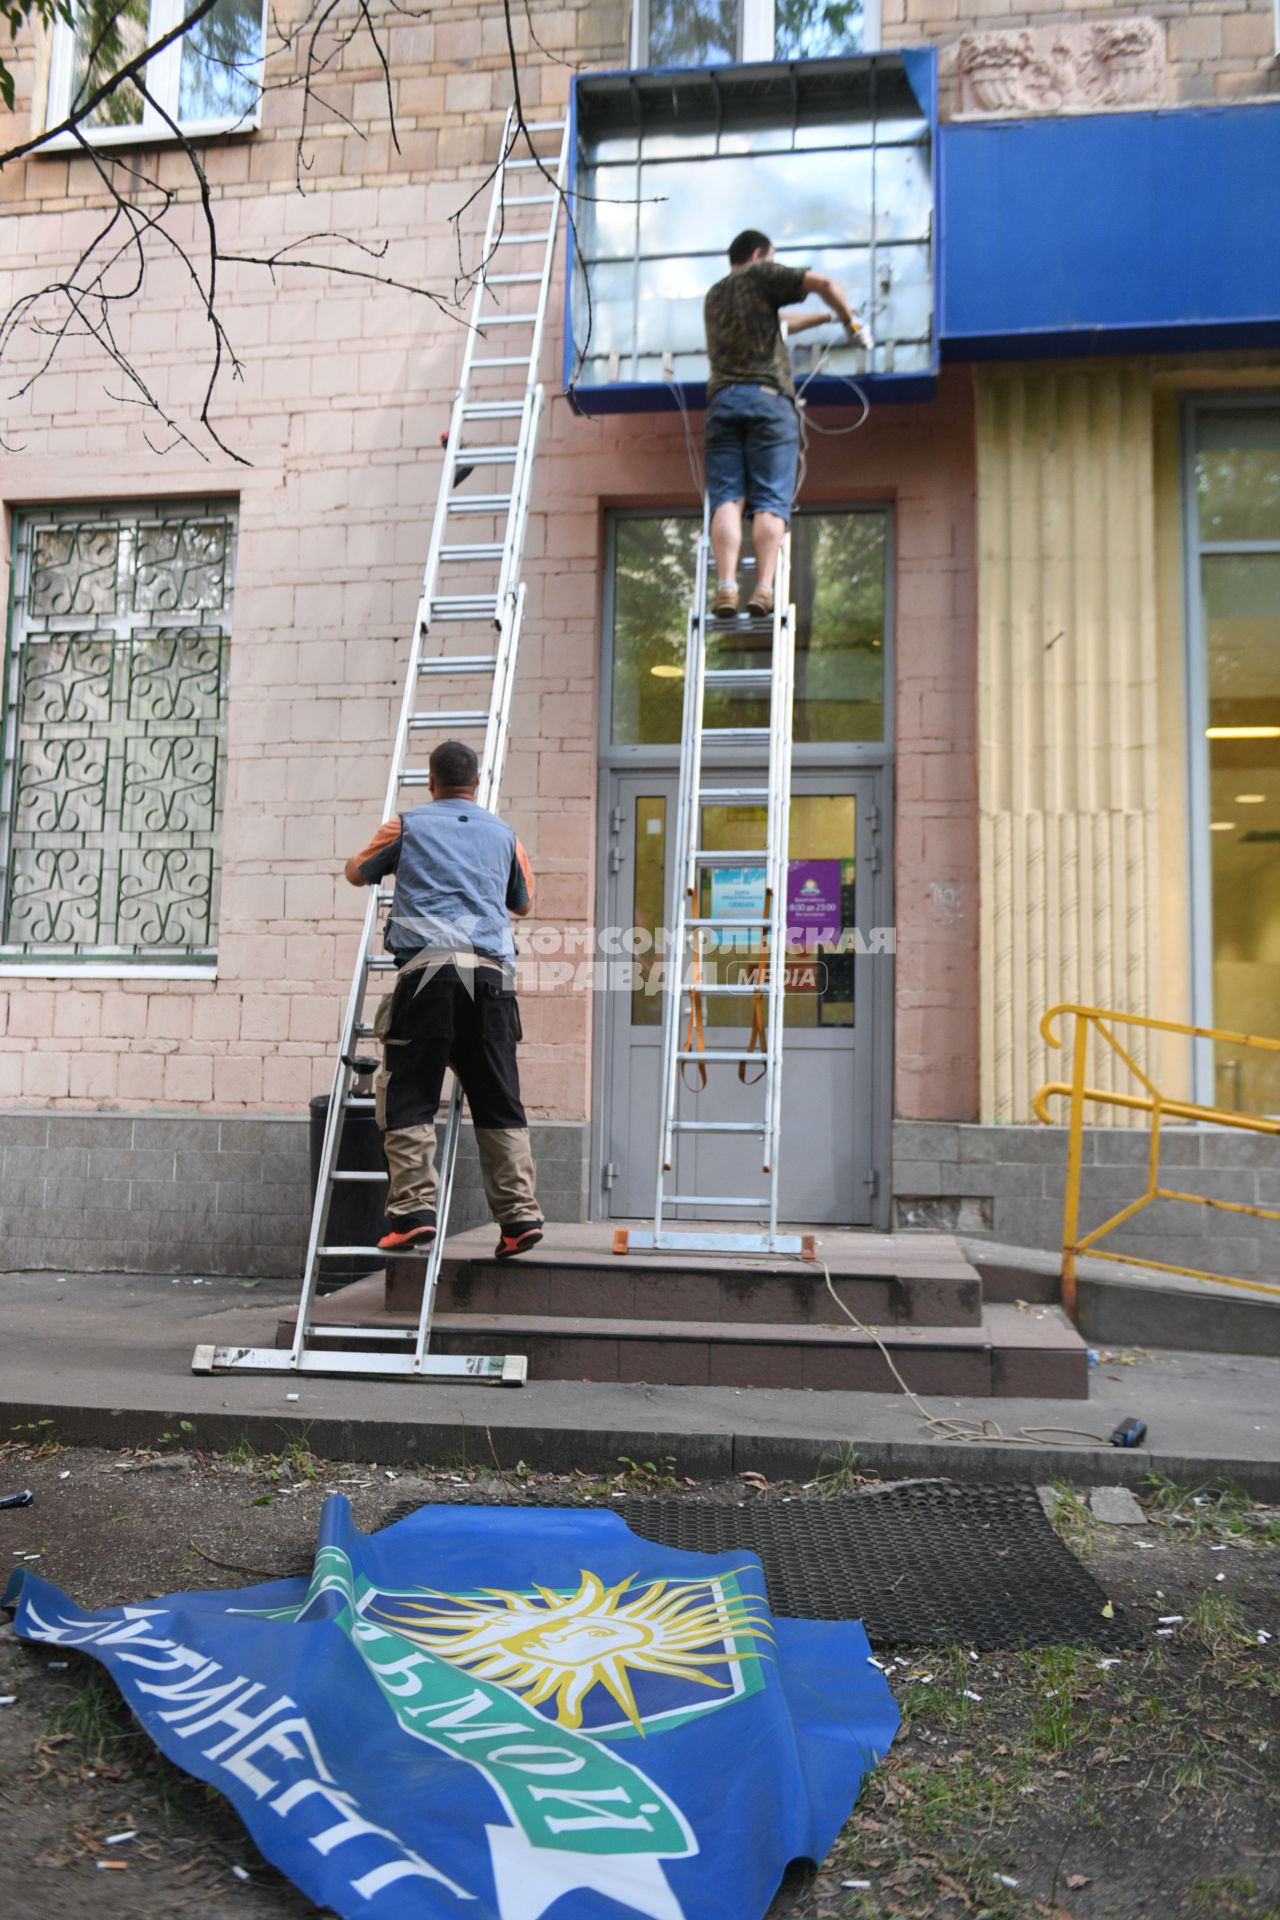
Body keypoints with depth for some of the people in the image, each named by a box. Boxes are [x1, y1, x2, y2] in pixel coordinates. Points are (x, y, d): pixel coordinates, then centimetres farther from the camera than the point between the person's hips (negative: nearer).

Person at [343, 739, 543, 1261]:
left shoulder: (407, 825, 14)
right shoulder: (502, 833, 20)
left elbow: (357, 873, 29)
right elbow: (523, 904, 34)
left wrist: (384, 854, 51)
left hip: (427, 968, -3)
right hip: (490, 972, 3)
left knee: (406, 1097, 2)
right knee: (499, 1102, 7)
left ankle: (414, 1210, -7)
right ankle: (519, 1213, 3)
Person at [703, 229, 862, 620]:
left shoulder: (714, 296, 32)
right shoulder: (760, 276, 13)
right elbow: (823, 283, 1)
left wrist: (826, 318, 50)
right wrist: (849, 321, 17)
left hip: (722, 400, 4)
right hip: (768, 397, -4)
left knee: (726, 499, -8)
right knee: (770, 502, -9)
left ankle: (726, 585, -26)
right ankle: (763, 587, -24)